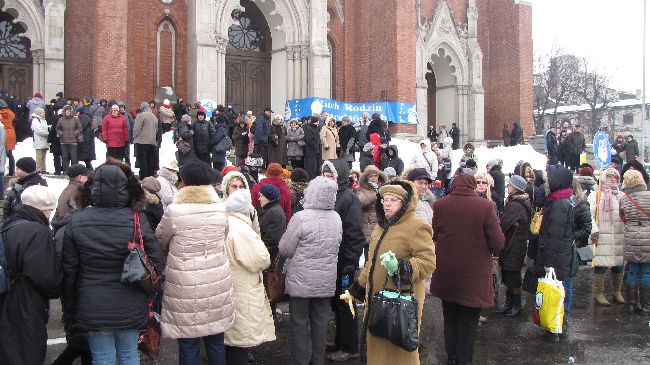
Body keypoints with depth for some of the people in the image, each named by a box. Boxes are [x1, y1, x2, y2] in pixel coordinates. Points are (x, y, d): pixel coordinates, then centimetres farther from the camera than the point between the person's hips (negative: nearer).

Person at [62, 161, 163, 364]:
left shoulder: (76, 222, -9)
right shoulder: (137, 220, -12)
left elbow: (68, 270, -3)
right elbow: (155, 262, -9)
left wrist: (69, 308, 9)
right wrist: (146, 293, 8)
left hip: (92, 308, 0)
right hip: (130, 308, 0)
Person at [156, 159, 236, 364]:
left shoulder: (173, 211, -12)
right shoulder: (221, 209, -2)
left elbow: (160, 242, 3)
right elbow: (223, 238, 7)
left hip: (185, 288, -3)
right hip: (217, 285, 3)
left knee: (188, 344, 8)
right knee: (216, 342, 15)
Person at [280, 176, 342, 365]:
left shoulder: (301, 218, -20)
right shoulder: (336, 218, -1)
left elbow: (285, 250, -12)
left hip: (302, 281, -5)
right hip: (326, 281, 5)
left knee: (299, 322, 7)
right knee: (320, 321, 15)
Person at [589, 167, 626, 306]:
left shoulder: (622, 196, 18)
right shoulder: (595, 195, 5)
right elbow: (590, 214, -4)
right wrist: (594, 230, -15)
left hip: (620, 236, 4)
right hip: (602, 236, -4)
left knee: (619, 264, 8)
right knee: (601, 264, -7)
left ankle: (617, 291, 23)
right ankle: (599, 293, 3)